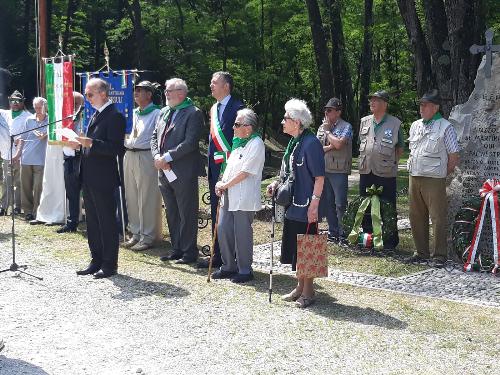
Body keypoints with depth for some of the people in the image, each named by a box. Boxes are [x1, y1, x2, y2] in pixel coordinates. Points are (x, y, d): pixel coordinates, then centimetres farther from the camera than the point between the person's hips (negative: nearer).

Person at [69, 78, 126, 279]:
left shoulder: (114, 116, -12)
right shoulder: (96, 115, 16)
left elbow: (115, 148, -20)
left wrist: (91, 143, -27)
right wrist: (80, 144, 6)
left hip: (103, 179, -9)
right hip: (89, 177, 9)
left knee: (107, 222, -1)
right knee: (92, 222, 14)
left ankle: (109, 264, 8)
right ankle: (96, 260, 24)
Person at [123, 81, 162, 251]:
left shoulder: (156, 113, -6)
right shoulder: (135, 113, 19)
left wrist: (128, 141, -7)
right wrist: (128, 142, 3)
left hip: (146, 158, -8)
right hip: (129, 156, 8)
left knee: (147, 199, -4)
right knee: (131, 197, 10)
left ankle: (147, 236, 2)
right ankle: (136, 233, 20)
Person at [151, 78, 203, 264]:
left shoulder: (193, 113, -10)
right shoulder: (164, 112, 14)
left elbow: (190, 142, -19)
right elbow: (154, 137, 15)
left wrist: (167, 157, -19)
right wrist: (157, 156, -3)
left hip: (183, 172, -8)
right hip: (164, 171, 8)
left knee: (187, 214, 1)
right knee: (171, 214, 15)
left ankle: (189, 251, 10)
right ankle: (176, 249, 26)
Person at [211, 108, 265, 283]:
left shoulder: (256, 144, -12)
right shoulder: (238, 142, 16)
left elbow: (245, 172, -16)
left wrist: (224, 185, -9)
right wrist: (221, 185, 4)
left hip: (244, 198, -8)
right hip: (229, 195, 9)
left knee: (242, 233, -1)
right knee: (223, 230, 10)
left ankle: (245, 270, 12)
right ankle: (228, 267, 23)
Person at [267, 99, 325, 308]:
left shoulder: (311, 143, -15)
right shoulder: (294, 142, 12)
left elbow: (319, 177, -17)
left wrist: (314, 204, -21)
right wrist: (277, 183, 7)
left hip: (305, 208, -9)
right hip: (292, 205, 9)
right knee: (294, 248, 15)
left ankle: (308, 292, 12)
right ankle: (300, 287, 28)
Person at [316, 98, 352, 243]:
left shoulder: (346, 127, -4)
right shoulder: (322, 127, 14)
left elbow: (338, 144, -19)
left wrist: (328, 131, -6)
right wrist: (329, 147, -10)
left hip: (338, 171, -6)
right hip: (323, 170, 6)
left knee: (340, 204, -4)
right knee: (327, 203, 10)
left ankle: (343, 233, 2)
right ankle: (333, 232, 19)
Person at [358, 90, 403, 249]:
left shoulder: (395, 123, -3)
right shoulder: (364, 121, 10)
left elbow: (400, 146, 6)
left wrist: (393, 162, 0)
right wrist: (364, 159, 15)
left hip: (386, 172, -5)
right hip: (366, 171, 5)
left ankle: (391, 240, 9)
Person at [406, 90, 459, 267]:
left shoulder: (445, 127, -5)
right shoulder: (415, 126, 14)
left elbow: (454, 157, -4)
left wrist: (443, 174, 0)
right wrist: (412, 169, 15)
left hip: (434, 180, -6)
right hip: (414, 178, 6)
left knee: (438, 218, -4)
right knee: (416, 217, 10)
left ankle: (439, 255, 4)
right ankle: (421, 251, 21)